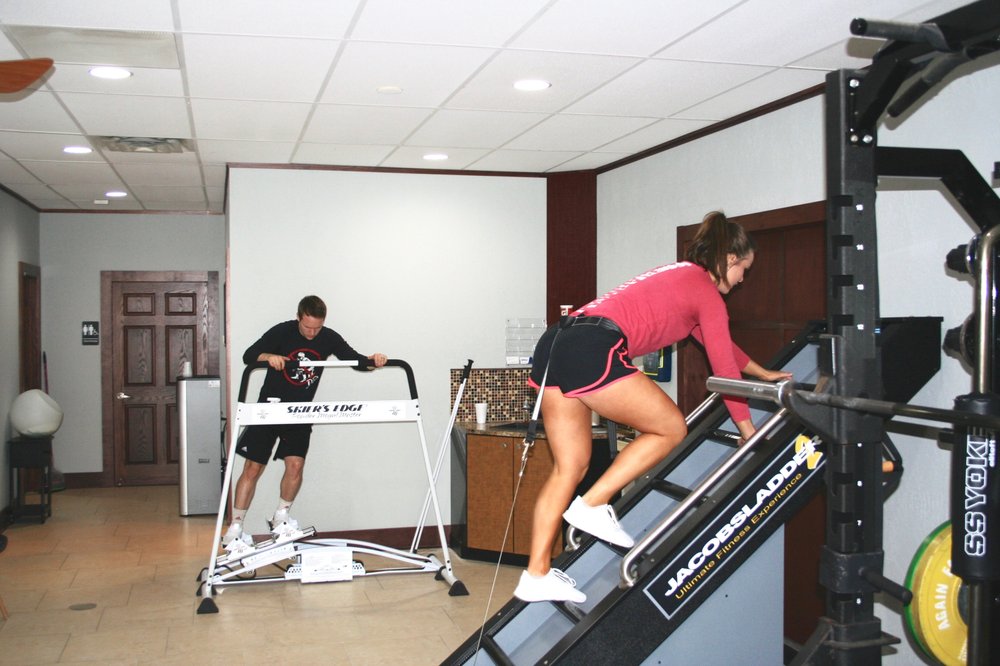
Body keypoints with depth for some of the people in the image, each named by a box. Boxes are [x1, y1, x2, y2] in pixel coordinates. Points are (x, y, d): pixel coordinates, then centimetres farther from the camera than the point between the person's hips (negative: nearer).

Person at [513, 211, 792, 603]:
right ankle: (592, 505, 4)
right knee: (671, 428, 7)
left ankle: (536, 575, 11)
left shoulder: (680, 275, 31)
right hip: (593, 352, -9)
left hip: (555, 342, 9)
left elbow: (718, 343, 44)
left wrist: (762, 373, 54)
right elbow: (724, 367, 6)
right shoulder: (707, 291, 5)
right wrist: (748, 430, 17)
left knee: (570, 467, 11)